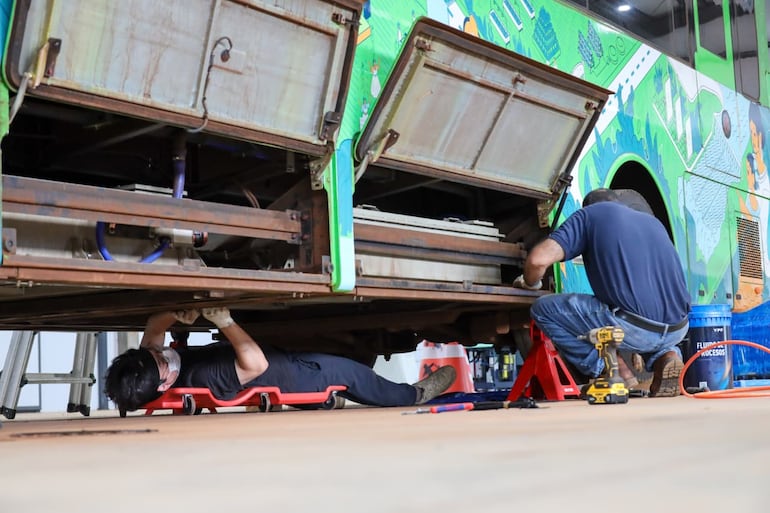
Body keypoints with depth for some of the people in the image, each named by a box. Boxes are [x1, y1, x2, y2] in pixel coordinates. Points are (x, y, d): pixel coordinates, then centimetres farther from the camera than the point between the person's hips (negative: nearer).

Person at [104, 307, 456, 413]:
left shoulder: (151, 366, -16)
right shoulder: (202, 378, -41)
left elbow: (154, 325, 0)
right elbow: (256, 363, -44)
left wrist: (178, 315, -22)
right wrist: (225, 322, -42)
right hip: (282, 376, -8)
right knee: (346, 371, 7)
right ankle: (412, 396, 29)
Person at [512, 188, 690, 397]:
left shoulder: (589, 214, 9)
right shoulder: (652, 220, 26)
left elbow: (539, 259, -4)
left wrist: (530, 283, 18)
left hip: (633, 329, -6)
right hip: (677, 330, 6)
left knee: (544, 309, 9)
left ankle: (614, 371, 2)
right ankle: (665, 355, 8)